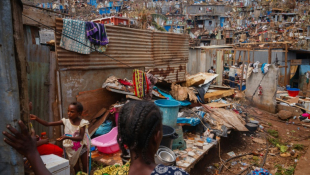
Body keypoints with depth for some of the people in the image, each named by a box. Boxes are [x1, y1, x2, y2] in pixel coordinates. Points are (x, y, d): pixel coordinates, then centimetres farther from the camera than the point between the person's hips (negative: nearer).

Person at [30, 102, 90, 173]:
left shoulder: (82, 123, -20)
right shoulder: (66, 121, -12)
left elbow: (80, 138, -27)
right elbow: (47, 124, -13)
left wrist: (67, 137, -38)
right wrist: (36, 118, -27)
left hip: (81, 147, -2)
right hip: (70, 148, 2)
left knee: (85, 167, 11)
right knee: (76, 168, 15)